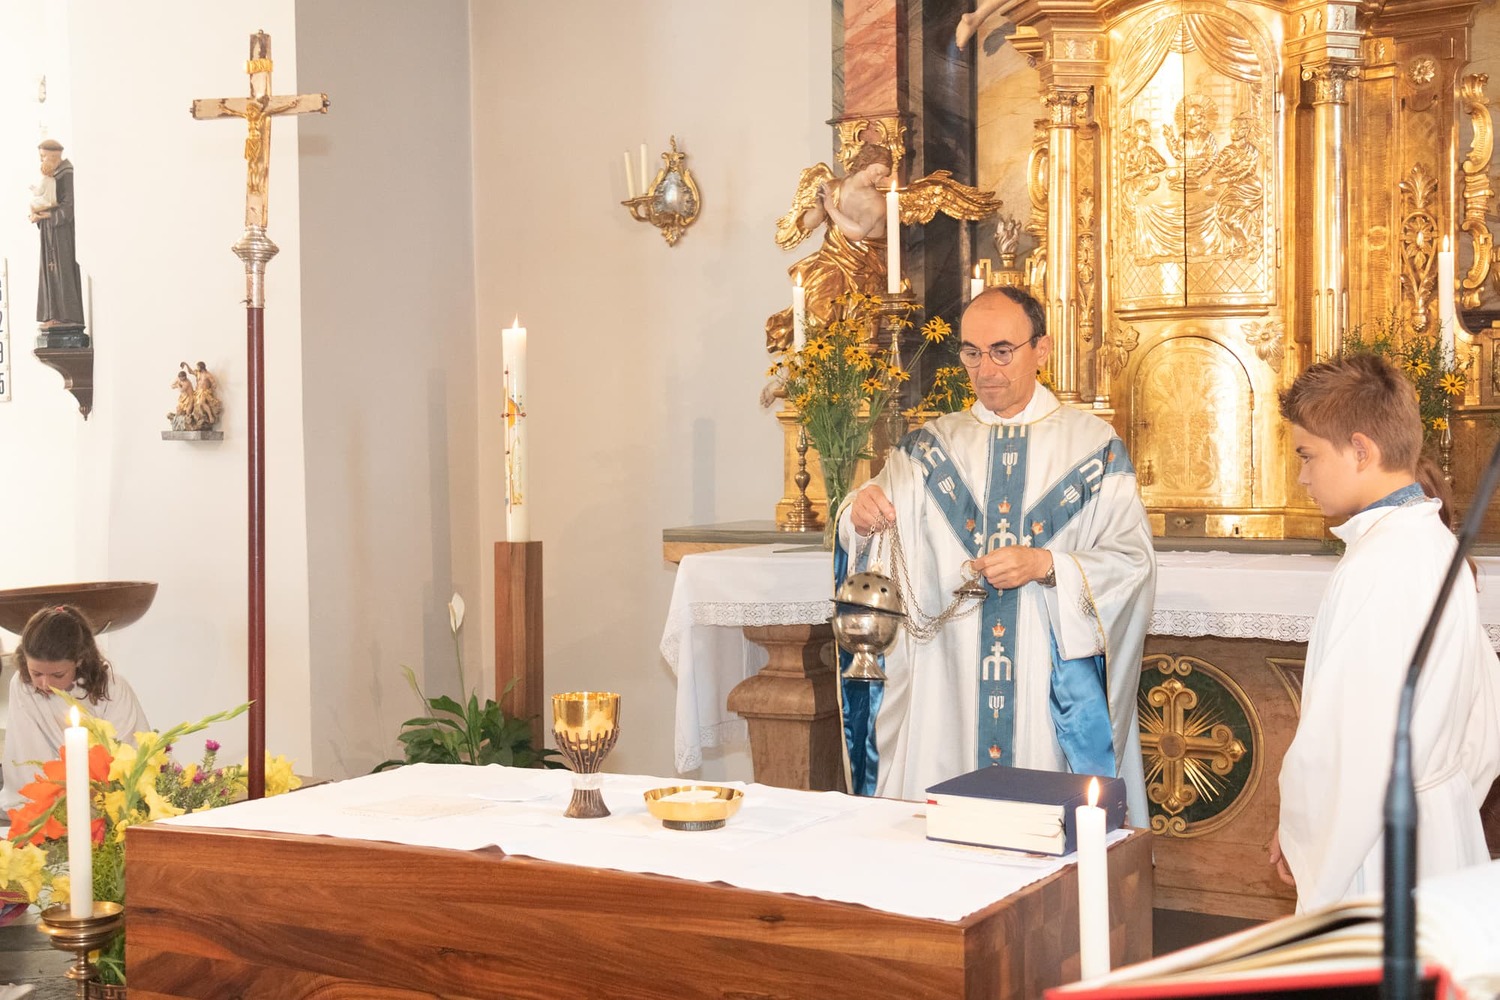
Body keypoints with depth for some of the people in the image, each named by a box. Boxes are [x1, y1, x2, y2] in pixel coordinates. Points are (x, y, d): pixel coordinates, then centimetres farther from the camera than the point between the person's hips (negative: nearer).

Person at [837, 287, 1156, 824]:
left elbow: (1134, 561, -3)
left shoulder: (1093, 446, 3)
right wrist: (860, 518, -24)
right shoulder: (931, 447, 9)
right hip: (945, 691, 2)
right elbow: (873, 552, -2)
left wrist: (1046, 566, -17)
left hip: (1054, 688, -2)